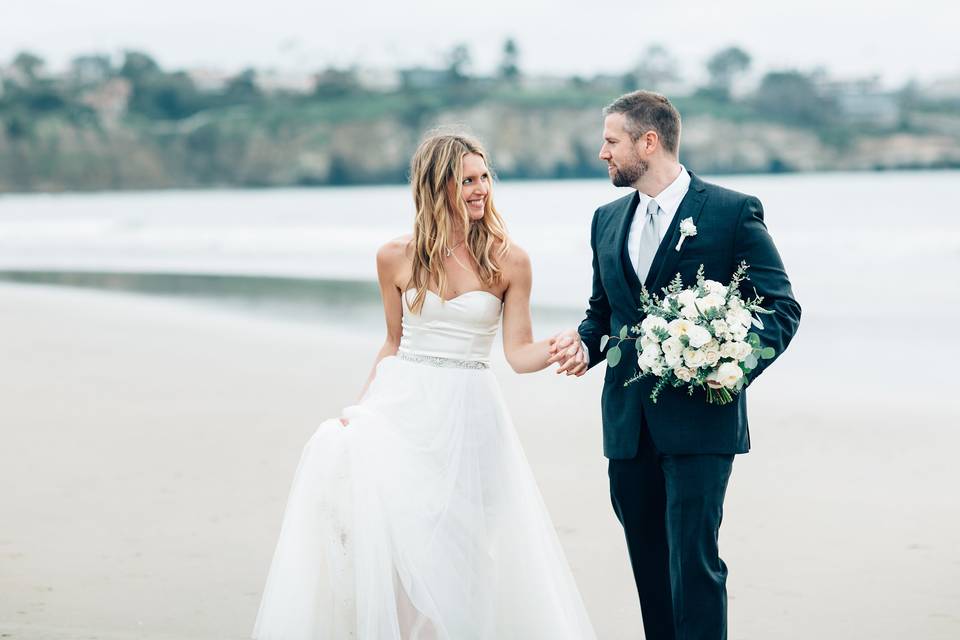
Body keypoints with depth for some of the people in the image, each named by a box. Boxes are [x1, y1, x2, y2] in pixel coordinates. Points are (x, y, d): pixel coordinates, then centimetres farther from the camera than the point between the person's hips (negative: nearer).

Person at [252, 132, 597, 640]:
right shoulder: (397, 258, 4)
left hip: (467, 416, -1)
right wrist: (360, 407, 3)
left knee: (454, 551, -3)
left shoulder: (508, 260, 0)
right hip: (401, 407, 1)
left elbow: (519, 352, -1)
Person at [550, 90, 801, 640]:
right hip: (628, 423, 6)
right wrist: (585, 343, 0)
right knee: (649, 563, 10)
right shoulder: (608, 220, 14)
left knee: (693, 558, -11)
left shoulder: (734, 212, -4)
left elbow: (781, 306, -3)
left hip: (700, 420, -6)